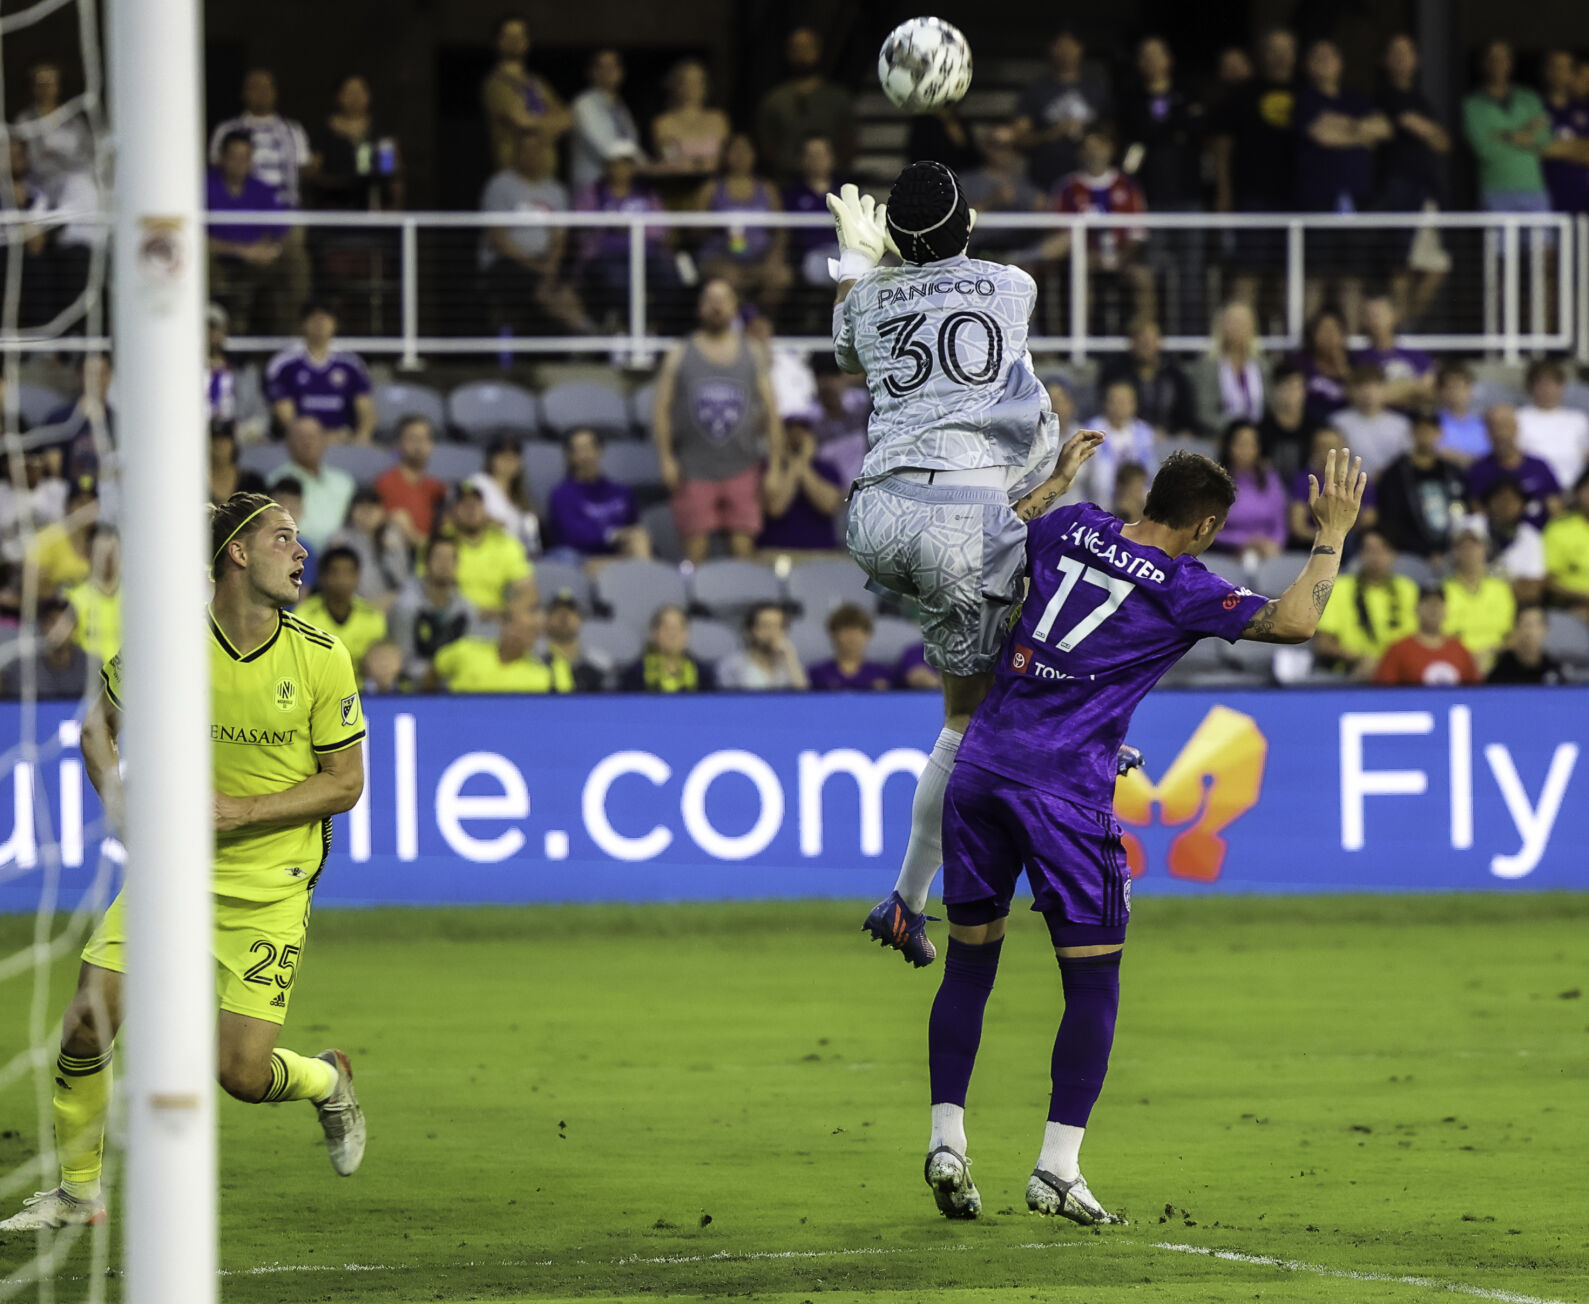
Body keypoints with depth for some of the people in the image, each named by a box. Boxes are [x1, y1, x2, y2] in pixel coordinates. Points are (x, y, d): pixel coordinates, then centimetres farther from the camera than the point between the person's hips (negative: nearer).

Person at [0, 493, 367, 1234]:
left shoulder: (321, 660, -8)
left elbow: (344, 782, -4)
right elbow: (99, 726, 10)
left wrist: (241, 811, -15)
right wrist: (118, 798, -7)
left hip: (269, 888, -2)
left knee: (242, 1074, -9)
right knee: (88, 1020, -10)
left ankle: (328, 1082, 28)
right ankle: (76, 1189, 11)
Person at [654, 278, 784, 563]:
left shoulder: (752, 355, 10)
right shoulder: (680, 356, 7)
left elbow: (771, 411, 10)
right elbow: (661, 409, 4)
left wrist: (775, 463, 3)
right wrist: (666, 460, -6)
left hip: (742, 468, 1)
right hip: (694, 472, -1)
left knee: (743, 546, -3)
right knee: (695, 546, -4)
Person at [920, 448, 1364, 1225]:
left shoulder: (1070, 527, 10)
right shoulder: (1181, 590, -4)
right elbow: (1293, 622, -10)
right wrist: (1332, 535, 2)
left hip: (980, 768, 5)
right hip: (1064, 788, -5)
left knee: (970, 962, 13)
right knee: (1092, 979, 3)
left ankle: (945, 1140, 6)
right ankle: (1057, 1168, -3)